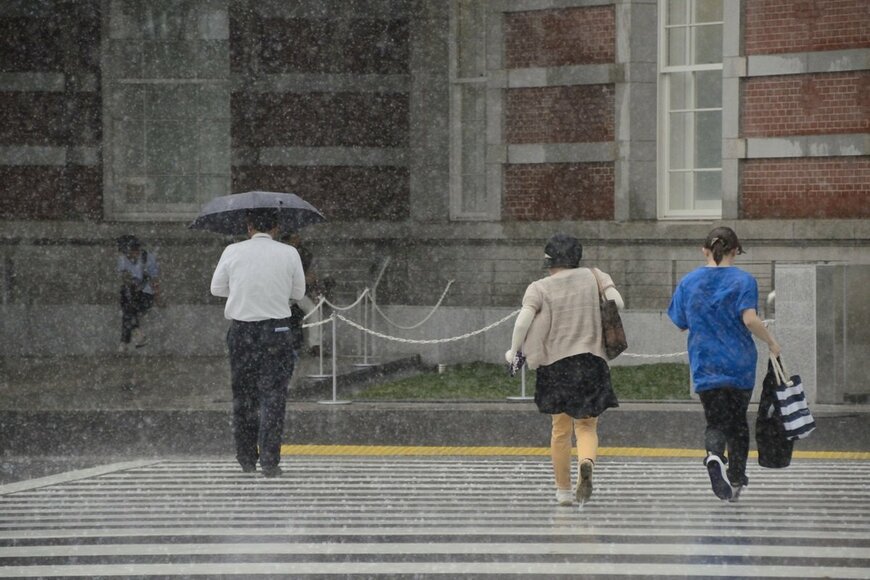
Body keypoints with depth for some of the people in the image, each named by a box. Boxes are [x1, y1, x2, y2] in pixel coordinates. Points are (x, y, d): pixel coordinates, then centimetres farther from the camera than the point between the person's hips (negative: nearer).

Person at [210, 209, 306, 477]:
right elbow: (298, 292, 7)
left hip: (241, 330, 1)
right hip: (277, 329, -1)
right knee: (273, 395, 1)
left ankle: (246, 458, 18)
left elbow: (217, 288, 8)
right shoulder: (289, 254, -2)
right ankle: (269, 461, -6)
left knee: (243, 395, 13)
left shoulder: (233, 252, -1)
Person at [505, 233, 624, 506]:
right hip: (591, 362, 0)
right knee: (587, 425, 8)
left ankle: (563, 491, 16)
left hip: (555, 364, 0)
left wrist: (514, 351, 0)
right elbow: (617, 302, -3)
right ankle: (587, 462, -25)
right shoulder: (593, 276, 5)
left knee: (561, 429, 12)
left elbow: (523, 320, -14)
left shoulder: (539, 288, -2)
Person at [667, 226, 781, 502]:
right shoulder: (743, 280, -6)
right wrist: (771, 343, -5)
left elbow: (681, 324, 10)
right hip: (740, 364, -1)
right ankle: (736, 478, 21)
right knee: (738, 421, 16)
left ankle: (714, 454, -30)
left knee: (716, 422, 2)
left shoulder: (689, 282, 3)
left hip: (705, 365, 1)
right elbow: (750, 319, -18)